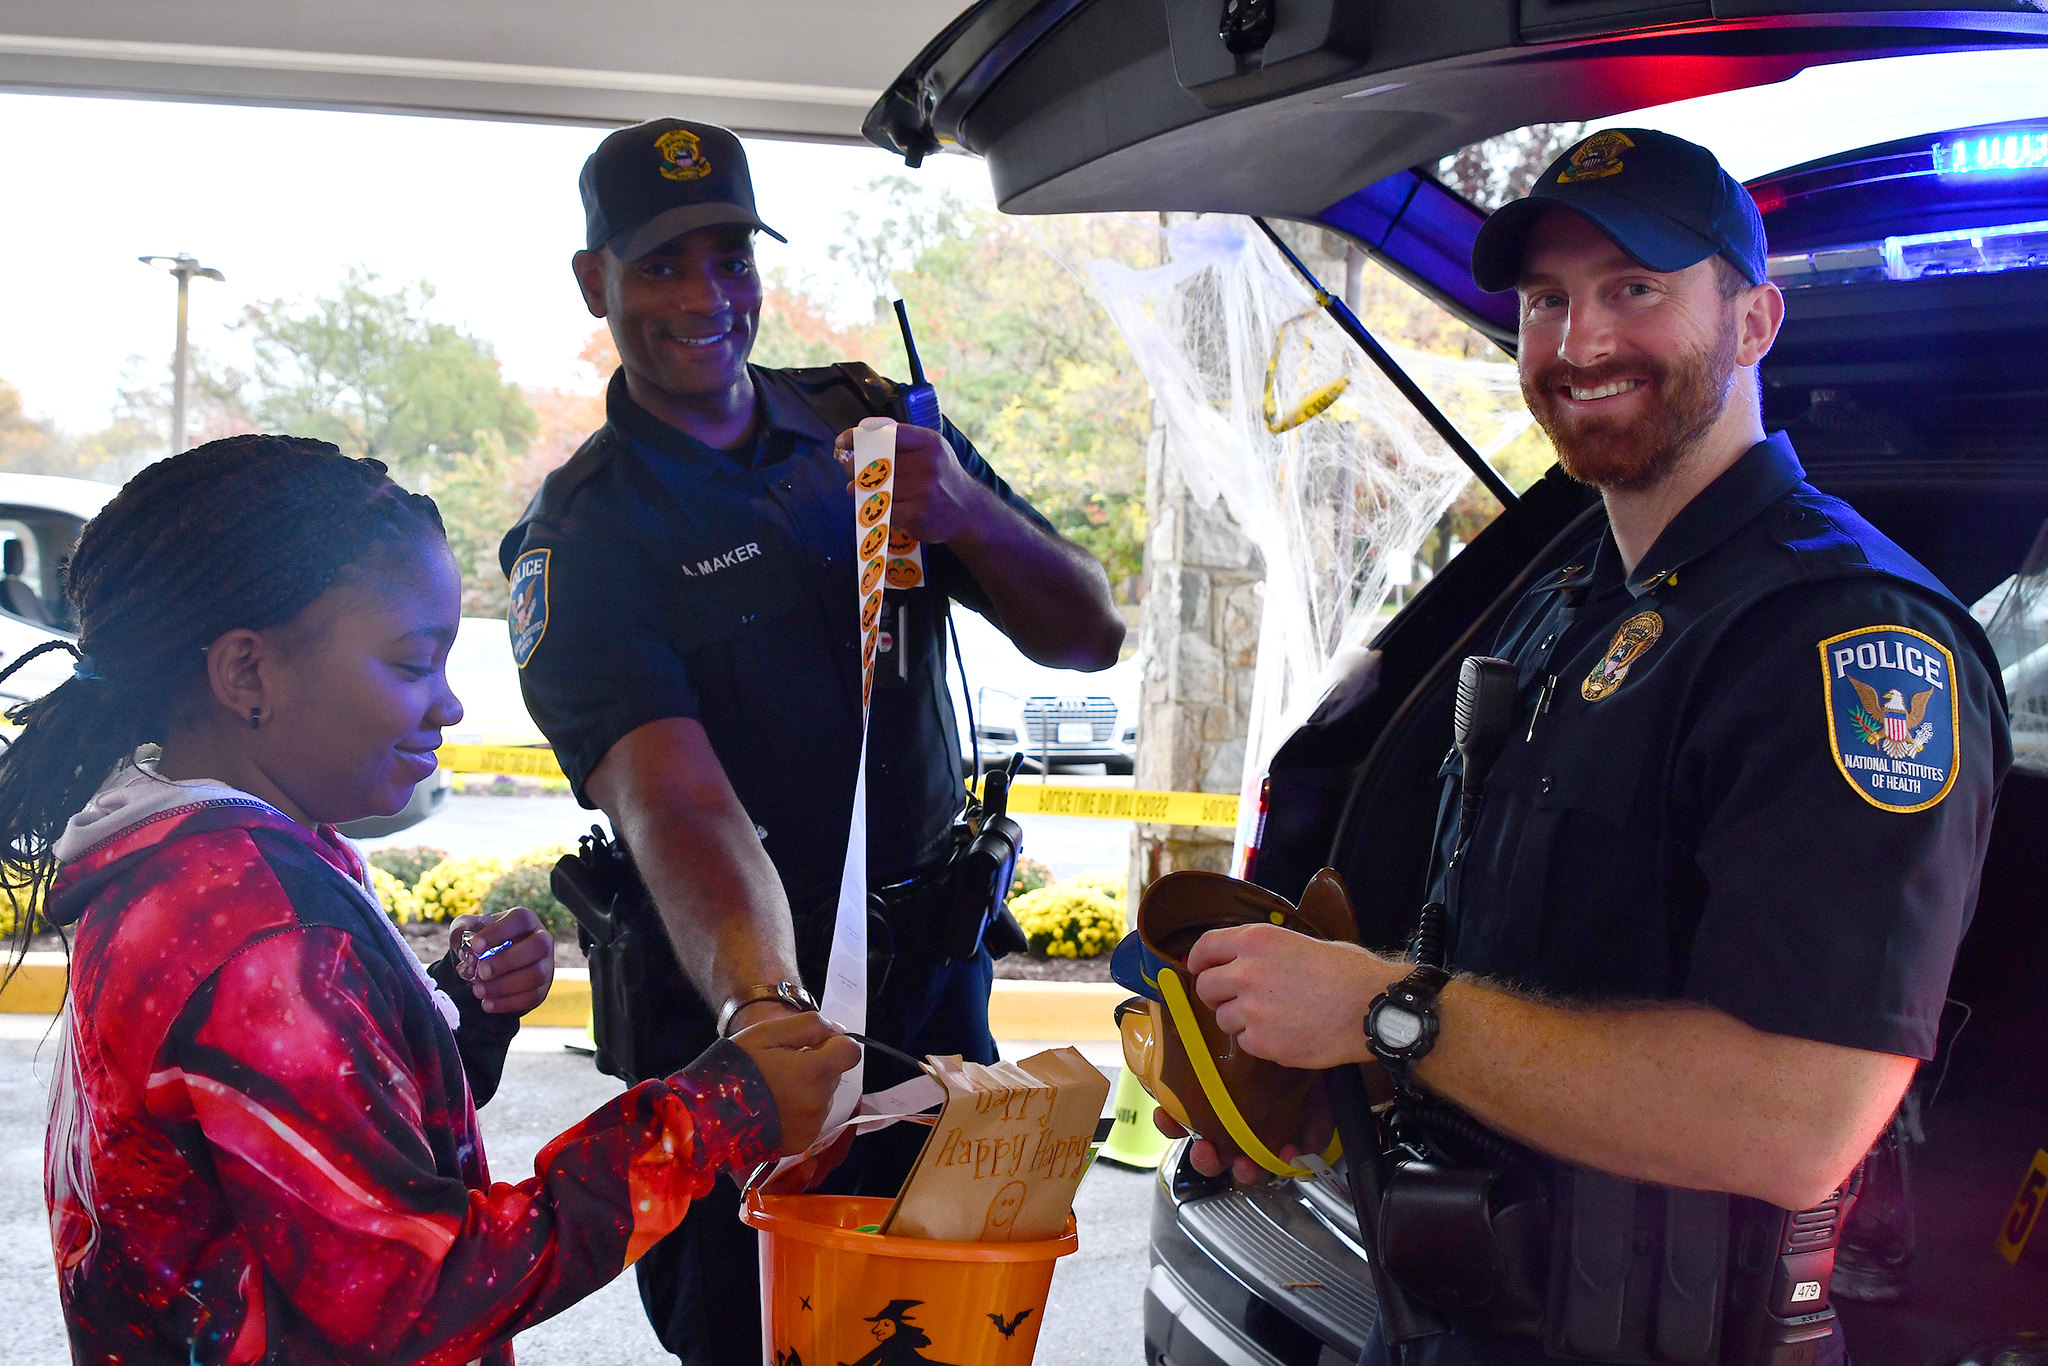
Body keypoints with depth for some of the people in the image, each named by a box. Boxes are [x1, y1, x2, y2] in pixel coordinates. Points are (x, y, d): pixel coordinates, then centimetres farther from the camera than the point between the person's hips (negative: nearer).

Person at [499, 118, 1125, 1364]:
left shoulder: (876, 421, 3)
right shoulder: (580, 537, -13)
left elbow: (1089, 636, -1)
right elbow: (676, 805, -29)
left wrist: (967, 517, -22)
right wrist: (760, 1006, -48)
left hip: (937, 996, 5)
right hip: (737, 1030, -4)